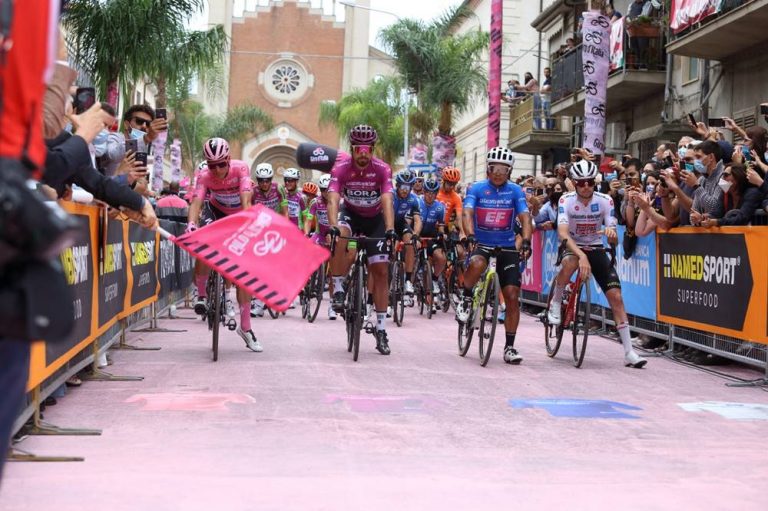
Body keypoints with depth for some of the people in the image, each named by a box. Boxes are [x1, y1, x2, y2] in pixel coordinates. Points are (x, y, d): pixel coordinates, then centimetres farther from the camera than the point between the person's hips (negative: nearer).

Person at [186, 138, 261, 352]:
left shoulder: (240, 168, -29)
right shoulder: (204, 176, -26)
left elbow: (246, 199, -39)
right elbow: (197, 201, -38)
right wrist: (191, 223, -58)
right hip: (216, 212, 1)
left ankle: (245, 327, 3)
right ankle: (201, 294, -8)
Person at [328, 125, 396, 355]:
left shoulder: (382, 169, -24)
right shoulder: (341, 167, -24)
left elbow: (387, 201, -34)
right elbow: (333, 199, -35)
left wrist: (390, 229, -51)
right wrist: (333, 226, -52)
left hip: (375, 218, 1)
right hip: (350, 213, 0)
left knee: (381, 271, -4)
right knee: (338, 238, -37)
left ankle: (381, 330, 2)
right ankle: (338, 289, -22)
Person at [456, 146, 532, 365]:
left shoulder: (515, 191, -1)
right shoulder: (477, 188, -4)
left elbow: (525, 217, -10)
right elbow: (467, 212, -17)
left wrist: (526, 241, -28)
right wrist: (470, 236, -36)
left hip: (507, 247, 2)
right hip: (481, 244, -2)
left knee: (512, 297, -5)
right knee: (476, 264, -39)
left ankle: (509, 347, 6)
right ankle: (466, 299, -10)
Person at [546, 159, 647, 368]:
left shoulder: (605, 201, -14)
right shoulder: (566, 200, -19)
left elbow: (614, 240, -16)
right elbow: (562, 233, -32)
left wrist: (612, 234, -42)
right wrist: (581, 255, -47)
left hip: (596, 249, 2)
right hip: (572, 248, -2)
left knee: (616, 296, -11)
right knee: (570, 263, -40)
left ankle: (629, 352, -6)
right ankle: (555, 304, -12)